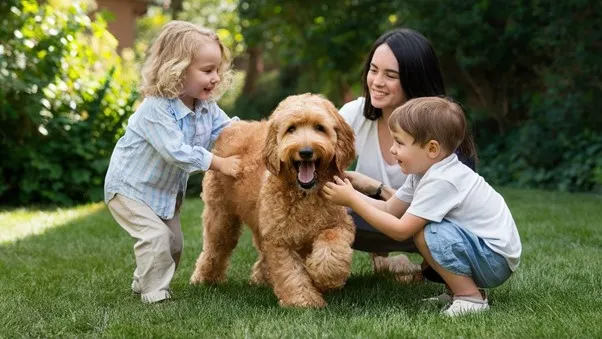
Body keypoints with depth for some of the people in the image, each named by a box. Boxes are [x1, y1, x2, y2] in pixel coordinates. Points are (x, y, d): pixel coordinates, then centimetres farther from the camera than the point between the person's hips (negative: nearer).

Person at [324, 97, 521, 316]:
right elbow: (389, 209, 6)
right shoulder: (426, 170, 4)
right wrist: (352, 195, -7)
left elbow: (400, 230, -25)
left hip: (497, 259, -10)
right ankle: (459, 290, 12)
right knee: (416, 224, 8)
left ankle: (471, 298, -12)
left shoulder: (441, 182, -25)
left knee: (429, 234, -26)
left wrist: (352, 200, -21)